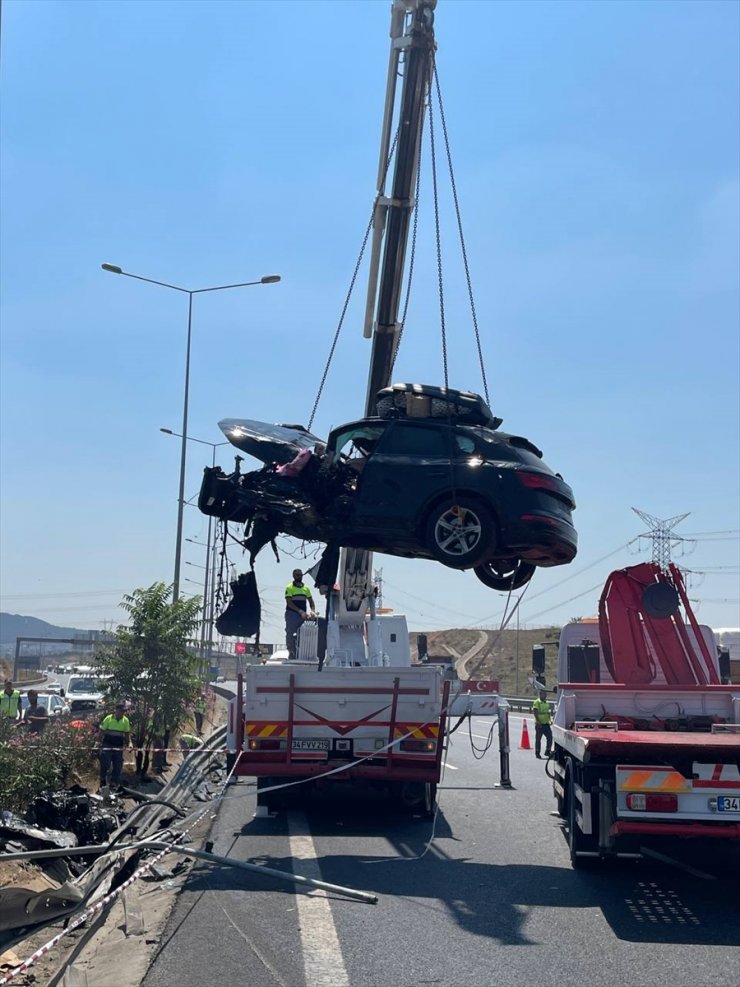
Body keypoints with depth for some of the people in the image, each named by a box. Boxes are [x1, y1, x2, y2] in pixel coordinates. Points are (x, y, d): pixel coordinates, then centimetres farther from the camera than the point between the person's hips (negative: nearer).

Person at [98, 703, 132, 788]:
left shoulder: (126, 720, 3)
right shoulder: (108, 718, -8)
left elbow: (127, 733, 10)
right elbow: (102, 731, -2)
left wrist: (129, 743, 3)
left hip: (119, 747, 4)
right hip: (107, 746, -4)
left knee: (118, 767, 7)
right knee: (105, 765, -1)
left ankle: (114, 784, 18)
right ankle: (103, 783, 11)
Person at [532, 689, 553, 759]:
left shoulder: (547, 703, 16)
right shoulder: (537, 702, -7)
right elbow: (535, 712, -15)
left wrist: (549, 720, 12)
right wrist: (538, 721, -22)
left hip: (546, 724, 7)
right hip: (539, 724, -7)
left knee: (550, 737, 2)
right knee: (538, 739, 1)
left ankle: (548, 751, 14)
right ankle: (537, 753, 9)